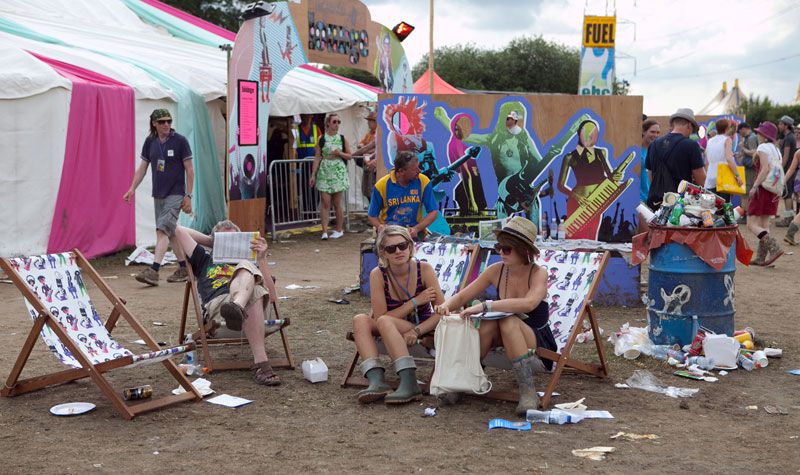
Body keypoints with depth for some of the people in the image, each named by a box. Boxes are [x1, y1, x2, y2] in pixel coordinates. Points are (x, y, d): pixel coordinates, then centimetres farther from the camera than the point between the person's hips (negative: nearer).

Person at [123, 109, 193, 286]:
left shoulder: (180, 141, -8)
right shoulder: (150, 142, 6)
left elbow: (189, 170, -7)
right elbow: (142, 167, 12)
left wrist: (188, 196, -10)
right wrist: (132, 189, 2)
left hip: (175, 194, -6)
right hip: (158, 194, 6)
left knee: (163, 230, -16)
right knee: (170, 233, 11)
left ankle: (153, 271, -22)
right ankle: (184, 268, 22)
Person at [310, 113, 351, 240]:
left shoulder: (342, 138, 6)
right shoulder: (321, 139, 3)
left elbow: (350, 156, 10)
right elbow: (317, 157, 1)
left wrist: (340, 153, -10)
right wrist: (313, 174, -4)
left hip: (338, 172, 1)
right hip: (324, 172, -1)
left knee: (337, 203, 5)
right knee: (325, 202, -7)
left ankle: (339, 230, 16)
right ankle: (325, 231, -8)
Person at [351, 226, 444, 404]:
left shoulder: (424, 269, -14)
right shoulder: (378, 274, -12)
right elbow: (380, 316, -17)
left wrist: (416, 331, -29)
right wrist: (415, 301, -19)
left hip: (423, 328, -3)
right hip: (392, 329, 3)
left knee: (384, 322, -30)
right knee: (360, 320, -23)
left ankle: (409, 383, -41)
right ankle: (376, 381, -38)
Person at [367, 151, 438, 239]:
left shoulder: (423, 181, -2)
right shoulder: (381, 185, -5)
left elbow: (433, 212, 1)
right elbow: (372, 216, 4)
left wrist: (416, 229, -16)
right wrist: (379, 226, -19)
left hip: (413, 231, 2)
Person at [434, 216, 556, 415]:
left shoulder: (538, 273, -17)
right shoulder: (496, 271, -6)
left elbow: (529, 303, -39)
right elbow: (462, 296, -1)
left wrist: (485, 306, -45)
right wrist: (446, 306, -25)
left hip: (539, 346, -4)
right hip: (507, 340, 4)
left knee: (509, 322, -33)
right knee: (489, 323, -27)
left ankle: (528, 392, -30)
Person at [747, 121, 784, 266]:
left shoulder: (763, 147, -8)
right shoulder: (777, 150, 16)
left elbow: (765, 169, -19)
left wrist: (755, 186, -20)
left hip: (763, 188, -9)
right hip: (774, 190, 9)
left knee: (752, 224, -7)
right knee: (764, 224, 12)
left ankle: (774, 248, -21)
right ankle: (761, 258, 11)